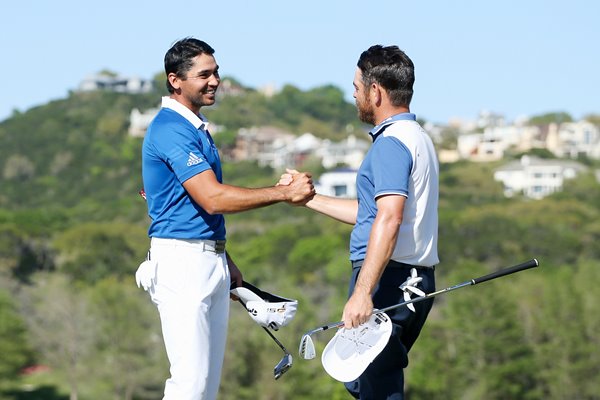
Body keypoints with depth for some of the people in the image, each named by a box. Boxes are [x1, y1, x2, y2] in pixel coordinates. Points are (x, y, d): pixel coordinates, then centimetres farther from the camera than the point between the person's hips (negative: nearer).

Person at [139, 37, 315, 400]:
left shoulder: (197, 127, 17)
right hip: (182, 260, -10)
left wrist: (225, 261, 25)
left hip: (210, 260, 10)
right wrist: (284, 193, -21)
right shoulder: (171, 130, -15)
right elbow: (213, 198, -22)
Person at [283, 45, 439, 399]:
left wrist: (363, 292, -31)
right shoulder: (418, 138, 20)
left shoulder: (391, 142, -13)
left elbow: (389, 219, -26)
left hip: (389, 279, -10)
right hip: (419, 281, 10)